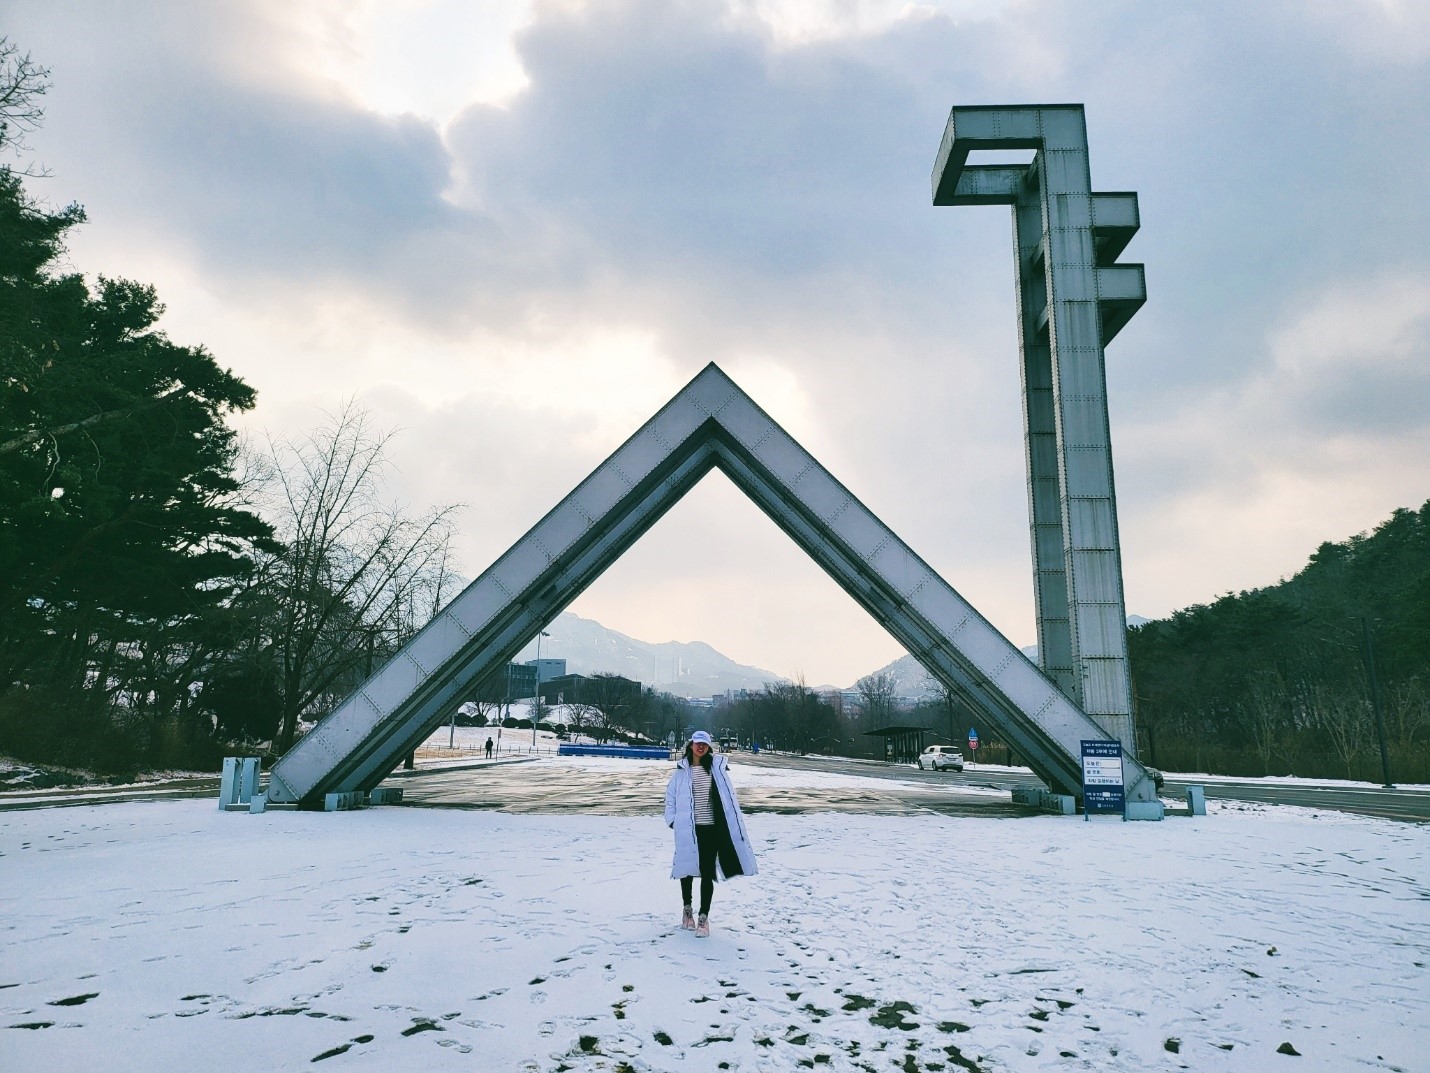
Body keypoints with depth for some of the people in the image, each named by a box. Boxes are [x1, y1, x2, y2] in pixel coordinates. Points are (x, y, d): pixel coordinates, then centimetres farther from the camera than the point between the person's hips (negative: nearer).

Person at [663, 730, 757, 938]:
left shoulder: (717, 768, 1)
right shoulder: (681, 770, 1)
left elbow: (728, 796, 1)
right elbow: (671, 796, 6)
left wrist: (734, 822, -2)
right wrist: (672, 820, -2)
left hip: (711, 828, -1)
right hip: (687, 829, 1)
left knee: (707, 872, 1)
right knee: (687, 868, 14)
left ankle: (704, 917, 11)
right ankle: (687, 909, 35)